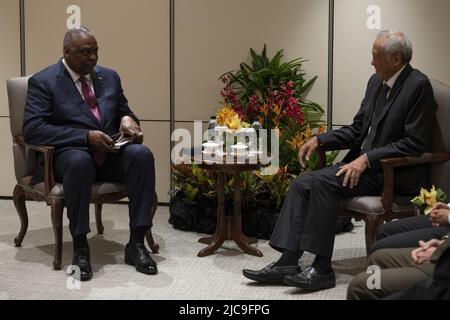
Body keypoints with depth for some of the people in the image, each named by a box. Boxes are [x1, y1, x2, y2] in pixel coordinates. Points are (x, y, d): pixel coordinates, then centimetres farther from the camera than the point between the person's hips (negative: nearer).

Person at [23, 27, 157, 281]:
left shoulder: (109, 77, 15)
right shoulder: (43, 82, 0)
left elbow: (124, 112, 24)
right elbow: (33, 129, -12)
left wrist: (128, 120, -5)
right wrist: (86, 136, -22)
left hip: (110, 153, 4)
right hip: (70, 154, -4)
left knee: (142, 154, -28)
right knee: (79, 161, -40)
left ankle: (136, 243, -24)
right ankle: (80, 248, -27)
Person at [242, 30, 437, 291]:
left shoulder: (418, 86, -13)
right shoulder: (377, 82, 13)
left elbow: (415, 143, -18)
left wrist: (367, 158, -23)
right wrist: (319, 140, 3)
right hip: (364, 162, 8)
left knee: (322, 182, -25)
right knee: (302, 183, -8)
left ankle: (323, 269, -17)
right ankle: (288, 263, -11)